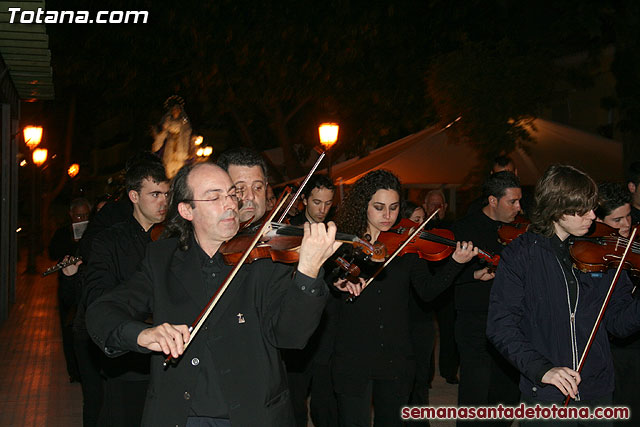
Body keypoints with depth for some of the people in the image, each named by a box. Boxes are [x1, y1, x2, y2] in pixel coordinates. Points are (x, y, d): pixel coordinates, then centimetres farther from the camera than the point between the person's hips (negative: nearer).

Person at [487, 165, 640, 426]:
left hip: (598, 394, 3)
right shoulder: (521, 254, -7)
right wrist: (541, 369, -24)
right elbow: (501, 326, -12)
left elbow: (618, 322, 4)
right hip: (545, 396, -3)